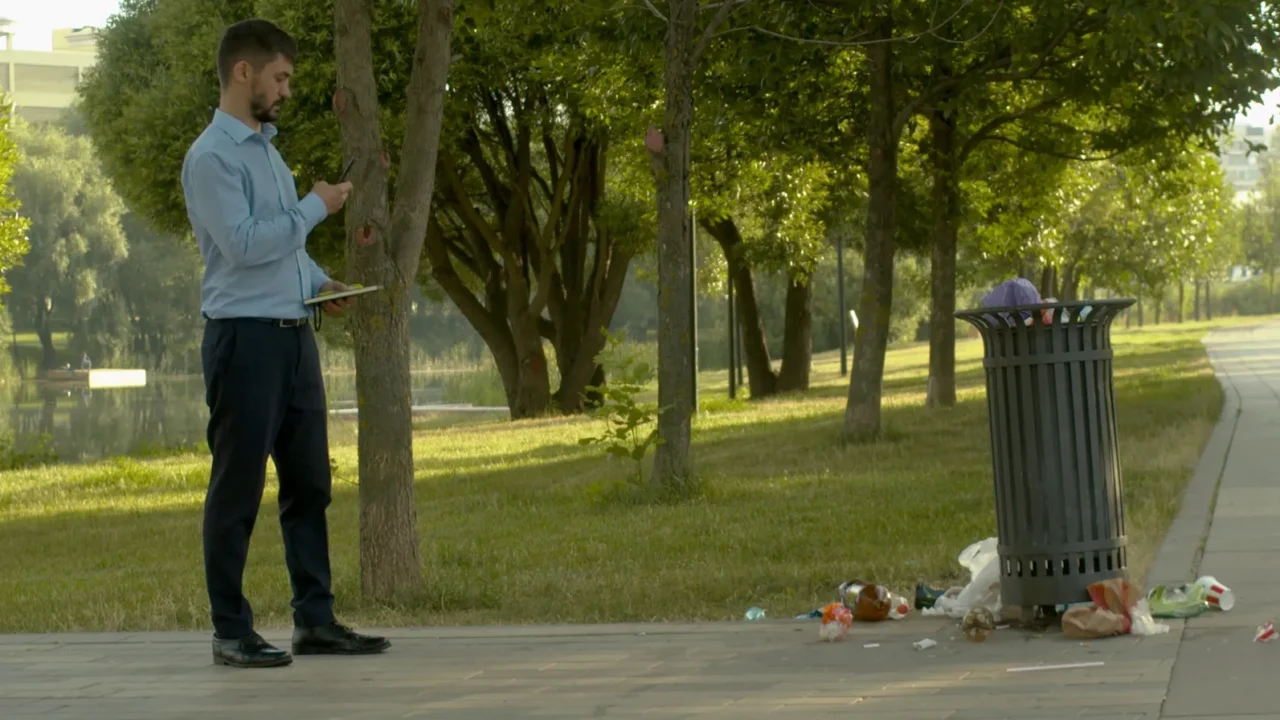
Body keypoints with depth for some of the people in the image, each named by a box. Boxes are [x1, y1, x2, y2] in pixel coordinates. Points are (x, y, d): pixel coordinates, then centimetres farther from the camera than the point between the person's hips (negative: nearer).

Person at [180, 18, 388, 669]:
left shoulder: (267, 148, 17)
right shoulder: (212, 157, -11)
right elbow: (243, 243, -21)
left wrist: (320, 284, 8)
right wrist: (315, 206, -13)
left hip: (294, 336, 9)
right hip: (245, 339, -9)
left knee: (309, 483, 10)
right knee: (237, 491, -2)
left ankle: (315, 620, 16)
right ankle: (231, 632, 5)